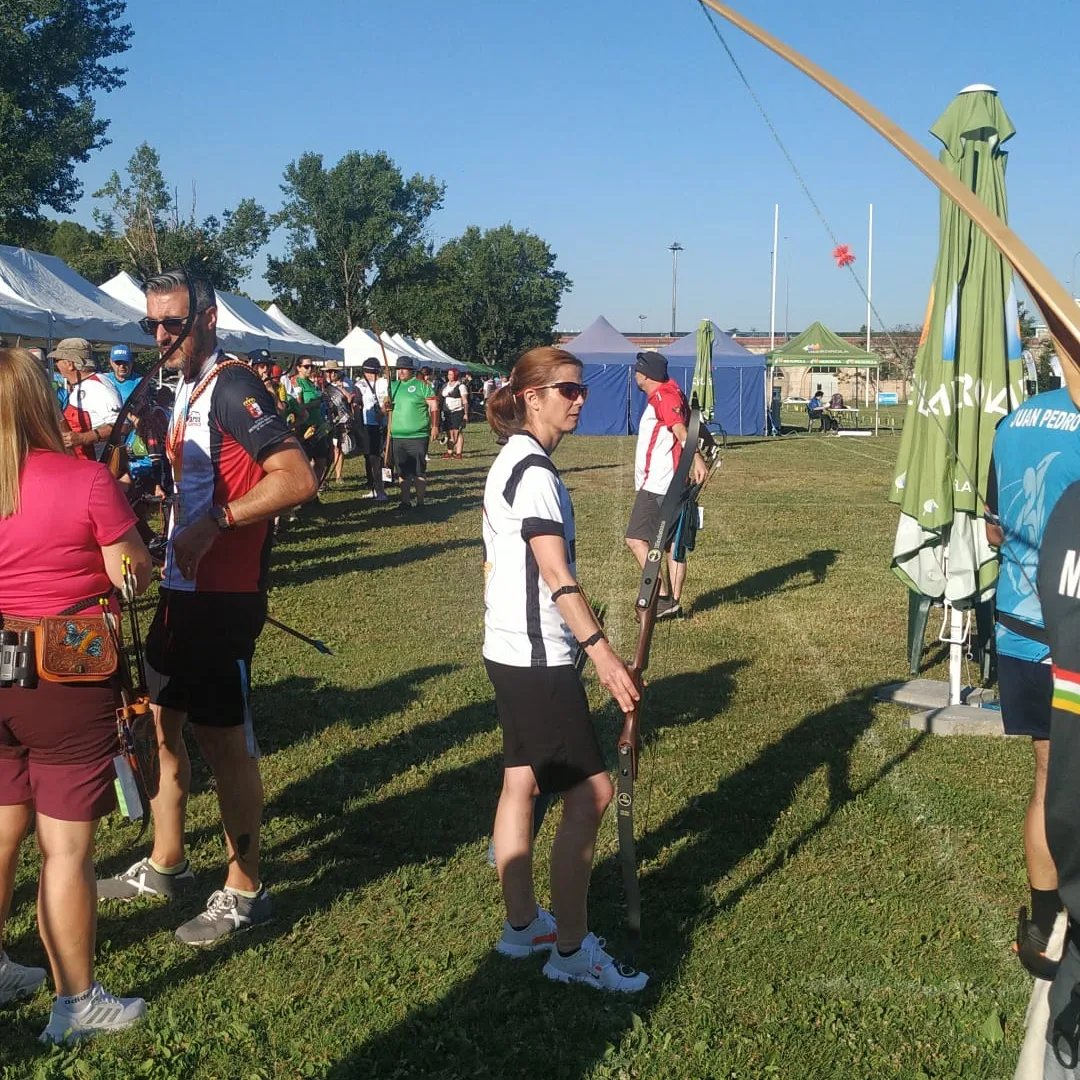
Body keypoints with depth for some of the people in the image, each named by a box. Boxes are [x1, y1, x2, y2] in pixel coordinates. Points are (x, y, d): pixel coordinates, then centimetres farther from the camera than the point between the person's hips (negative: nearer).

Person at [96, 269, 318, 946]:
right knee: (161, 721, 17)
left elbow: (298, 479, -27)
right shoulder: (186, 389, 13)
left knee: (224, 738, -1)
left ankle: (245, 892, 13)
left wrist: (212, 523, -28)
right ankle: (166, 866, 34)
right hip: (182, 587, 10)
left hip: (223, 596, -10)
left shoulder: (232, 387, -16)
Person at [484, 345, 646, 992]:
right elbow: (556, 574, -26)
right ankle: (571, 950, 1)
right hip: (538, 655, -10)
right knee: (591, 791, -7)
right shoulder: (534, 470, -17)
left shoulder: (513, 463, 14)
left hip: (511, 651, 10)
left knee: (522, 782, 15)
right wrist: (603, 653, -32)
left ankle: (521, 925, 26)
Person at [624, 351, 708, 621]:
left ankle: (663, 597, -10)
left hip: (657, 485, -10)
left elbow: (680, 430, -29)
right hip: (671, 484, 11)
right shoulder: (669, 394, 18)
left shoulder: (662, 396, -13)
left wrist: (695, 457, -44)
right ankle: (674, 602, 15)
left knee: (636, 538, -9)